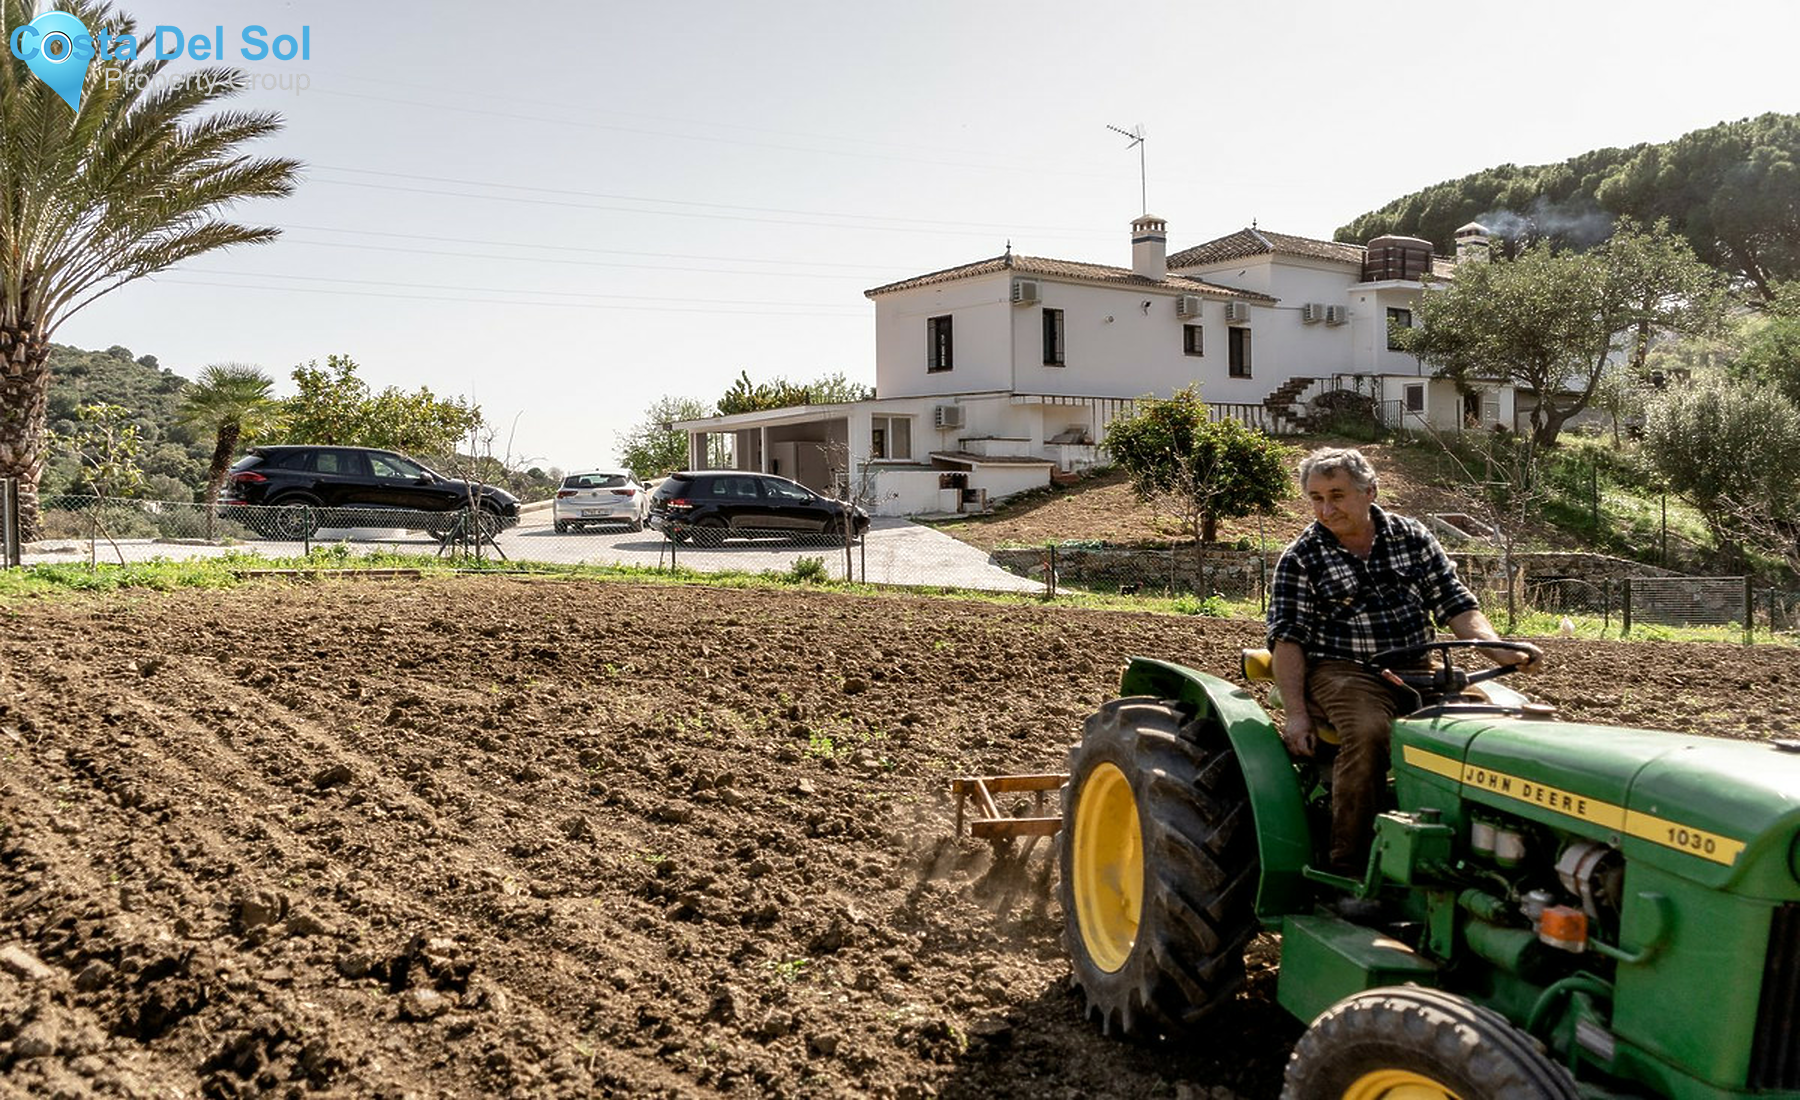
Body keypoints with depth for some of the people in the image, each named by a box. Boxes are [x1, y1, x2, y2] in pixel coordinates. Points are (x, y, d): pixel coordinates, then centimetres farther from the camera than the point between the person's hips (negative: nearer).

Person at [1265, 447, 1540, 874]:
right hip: (1343, 671, -4)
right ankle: (1346, 867, -25)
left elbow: (1457, 606, 10)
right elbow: (1288, 639, -5)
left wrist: (1501, 651, -9)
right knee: (1367, 731, -35)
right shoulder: (1300, 559, 1)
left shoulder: (1412, 538, 11)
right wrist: (1296, 714, -16)